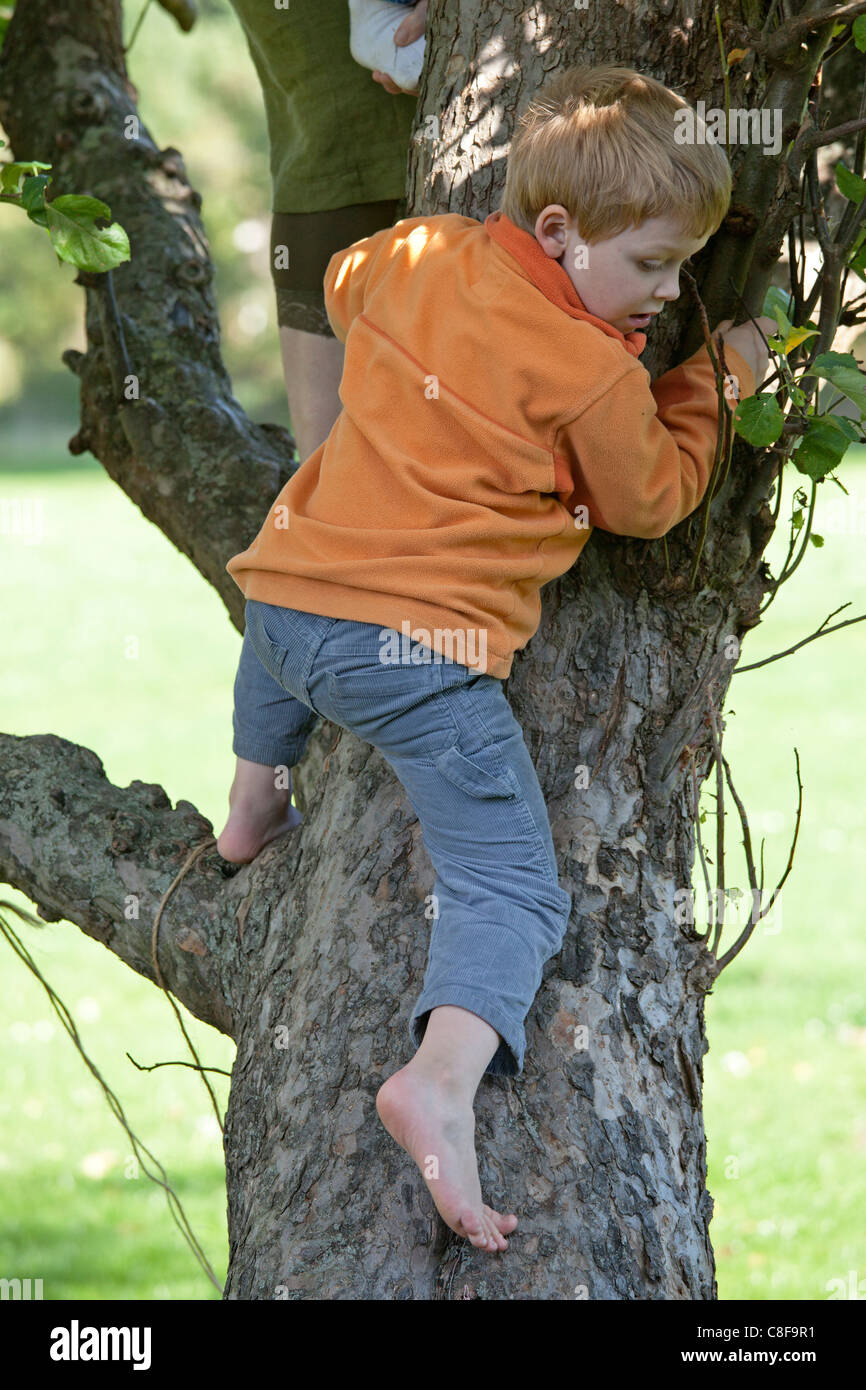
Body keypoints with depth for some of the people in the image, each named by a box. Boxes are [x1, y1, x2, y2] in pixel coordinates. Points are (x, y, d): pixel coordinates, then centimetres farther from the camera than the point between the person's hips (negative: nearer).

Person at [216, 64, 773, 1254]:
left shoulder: (420, 254, 7)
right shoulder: (593, 373, -11)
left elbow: (343, 288, 31)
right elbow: (650, 501, 6)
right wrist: (711, 383, 18)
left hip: (293, 596, 7)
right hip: (425, 649, -7)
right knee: (511, 884, -8)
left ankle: (254, 800, 64)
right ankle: (445, 1077, -31)